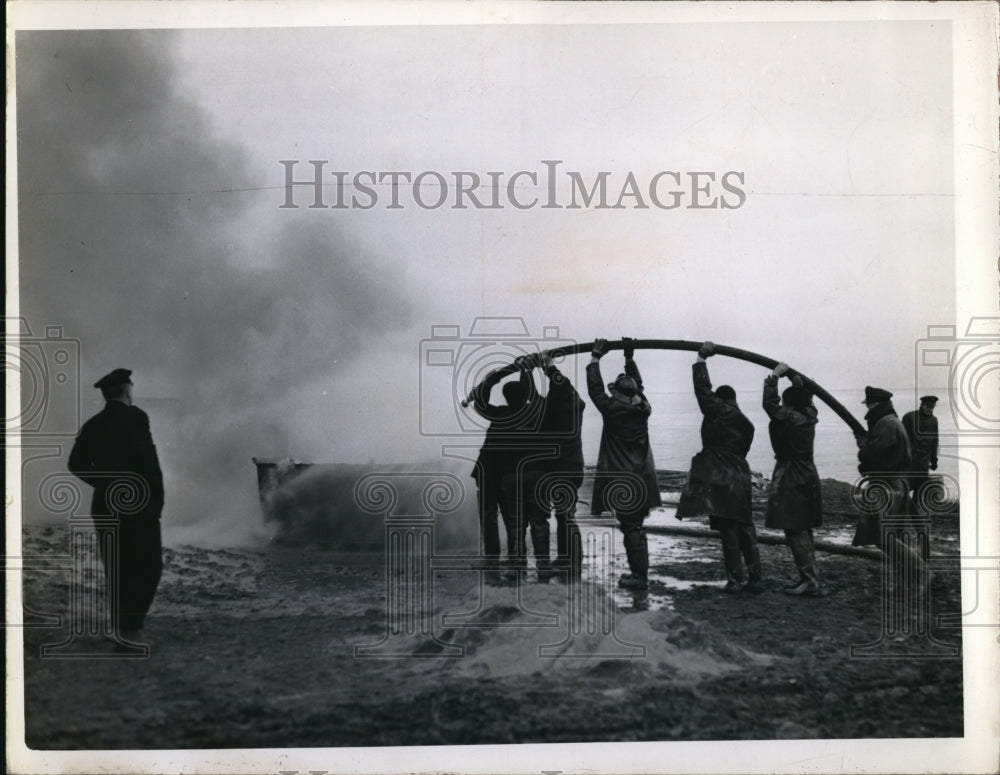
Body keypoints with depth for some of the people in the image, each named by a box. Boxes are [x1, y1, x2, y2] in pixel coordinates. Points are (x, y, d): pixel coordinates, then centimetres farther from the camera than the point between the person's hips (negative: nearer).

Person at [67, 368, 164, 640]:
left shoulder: (93, 425, 7)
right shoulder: (135, 418, -10)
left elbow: (77, 464, 5)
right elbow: (148, 461, -16)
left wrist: (105, 484, 13)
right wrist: (157, 498, -8)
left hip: (106, 506, 6)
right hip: (138, 505, -6)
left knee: (116, 567, 12)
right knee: (148, 564, 0)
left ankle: (122, 624, 17)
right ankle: (130, 621, -11)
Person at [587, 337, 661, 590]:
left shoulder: (612, 410, -12)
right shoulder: (643, 409, 3)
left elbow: (595, 388, -2)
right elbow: (638, 385, 20)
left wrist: (596, 357, 7)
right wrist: (630, 358, 25)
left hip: (620, 482, -6)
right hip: (642, 479, 6)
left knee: (630, 528, -4)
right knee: (636, 527, 15)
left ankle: (639, 575, -3)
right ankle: (639, 572, 21)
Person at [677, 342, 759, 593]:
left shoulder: (717, 411, -4)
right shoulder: (745, 423, 13)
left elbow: (702, 388, -1)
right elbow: (741, 450, 17)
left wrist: (701, 359, 10)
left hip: (719, 479, -6)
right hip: (740, 479, 6)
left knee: (728, 530, -5)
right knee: (745, 529, 10)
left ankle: (735, 579, -5)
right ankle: (755, 578, 11)